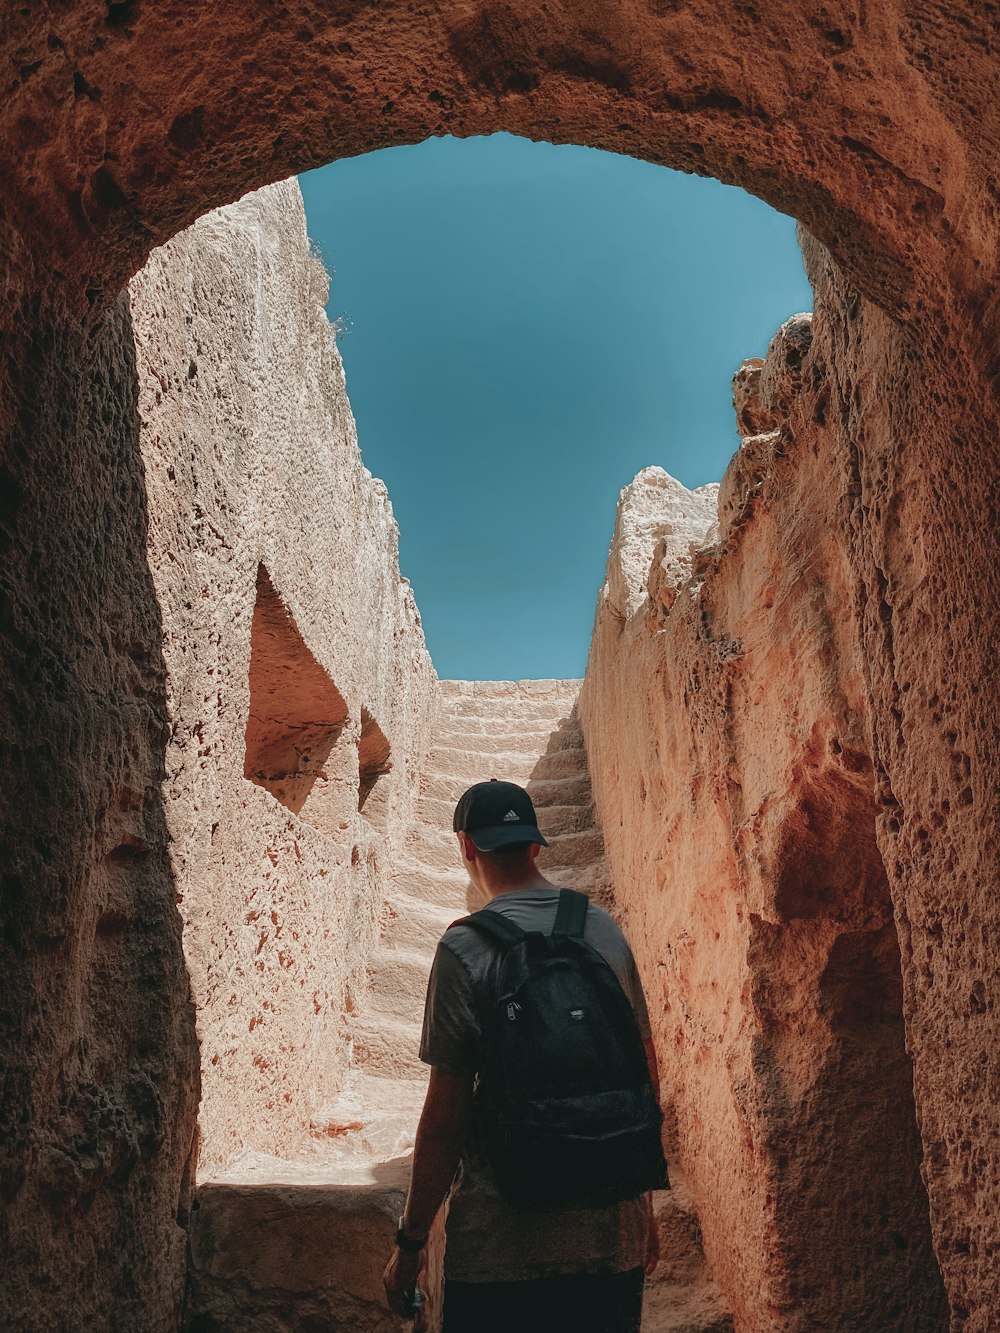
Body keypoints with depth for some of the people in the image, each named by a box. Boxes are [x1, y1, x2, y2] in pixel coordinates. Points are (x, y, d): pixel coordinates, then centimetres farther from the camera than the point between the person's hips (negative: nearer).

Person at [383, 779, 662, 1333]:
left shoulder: (465, 947, -13)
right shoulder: (607, 930, 2)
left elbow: (445, 1112, -13)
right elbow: (648, 1074, 8)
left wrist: (410, 1241, -1)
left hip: (504, 1241, -4)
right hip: (613, 1230, 5)